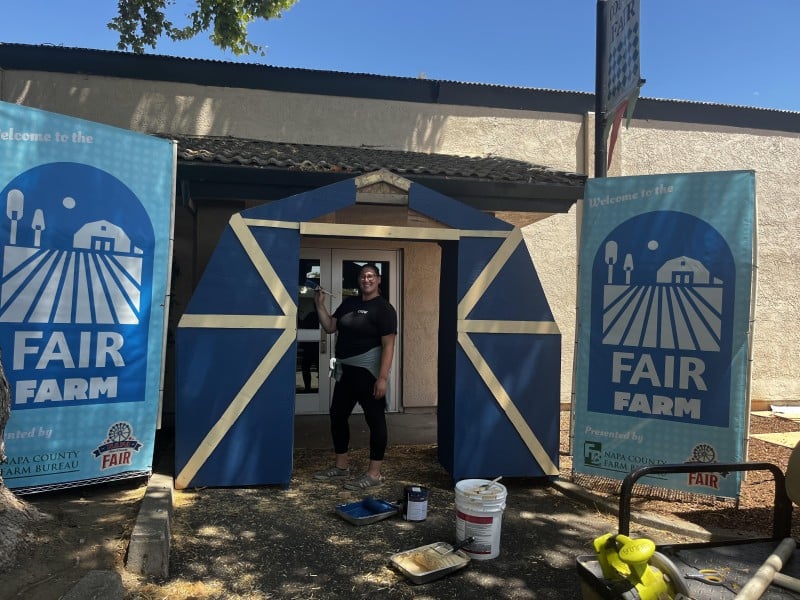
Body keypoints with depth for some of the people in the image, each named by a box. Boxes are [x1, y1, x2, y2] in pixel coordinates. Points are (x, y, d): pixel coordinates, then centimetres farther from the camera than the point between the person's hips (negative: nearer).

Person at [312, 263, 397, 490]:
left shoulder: (383, 308, -10)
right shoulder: (349, 303, 11)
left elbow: (388, 345, -15)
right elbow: (330, 327, 11)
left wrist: (383, 377, -23)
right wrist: (319, 305, -2)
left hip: (368, 371, -8)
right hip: (345, 370, 8)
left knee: (375, 420, -1)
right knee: (338, 415, 14)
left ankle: (374, 473, 7)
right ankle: (341, 467, 28)